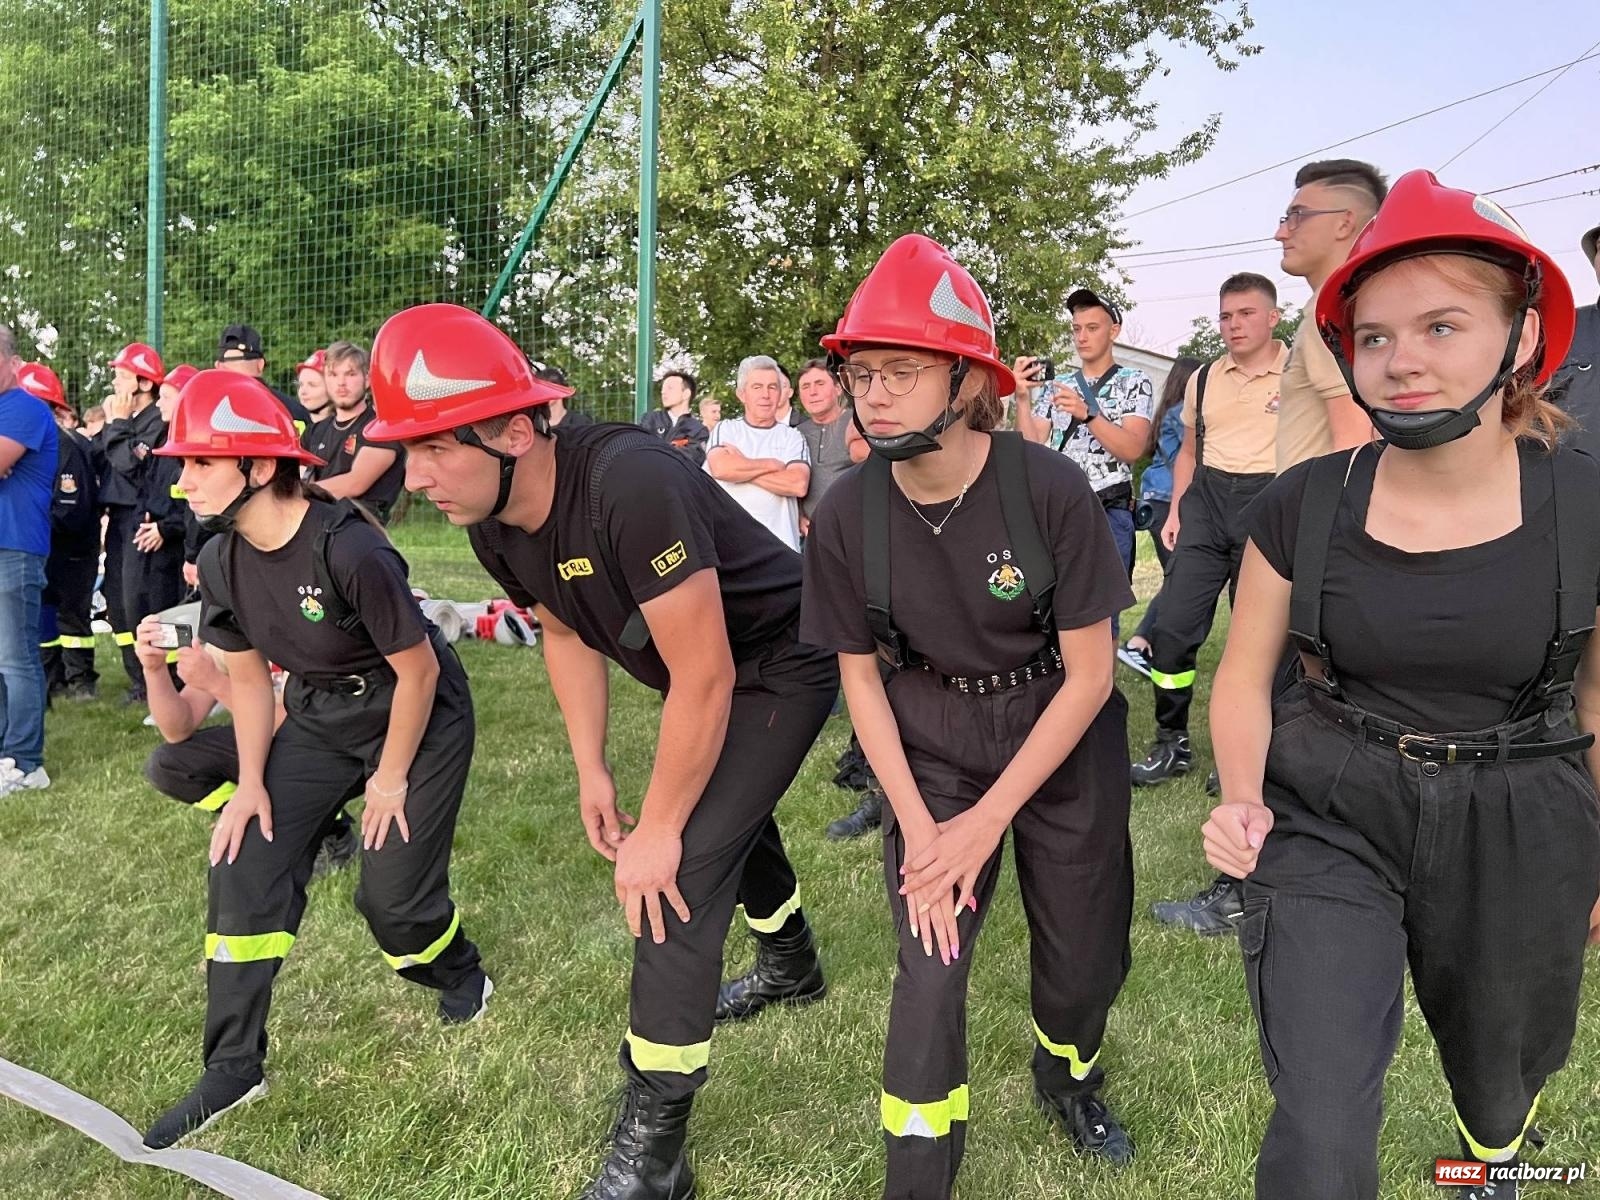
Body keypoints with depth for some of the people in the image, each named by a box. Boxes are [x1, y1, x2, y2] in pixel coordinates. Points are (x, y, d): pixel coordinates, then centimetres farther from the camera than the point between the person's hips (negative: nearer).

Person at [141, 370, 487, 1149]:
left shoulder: (349, 550, -31)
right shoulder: (221, 561, -9)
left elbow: (418, 669, -21)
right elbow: (246, 675, 4)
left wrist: (390, 778, -12)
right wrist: (252, 784, 0)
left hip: (421, 718, -6)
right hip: (319, 717, 7)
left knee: (391, 892, -4)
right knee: (245, 864, -2)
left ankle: (462, 979, 31)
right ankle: (233, 1067, 12)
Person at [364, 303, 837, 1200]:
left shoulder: (631, 485, -38)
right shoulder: (494, 526, -13)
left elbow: (703, 678, -32)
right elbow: (568, 636, 5)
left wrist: (658, 829, -22)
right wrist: (593, 772, 2)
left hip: (781, 667, -8)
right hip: (709, 673, 8)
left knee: (683, 873, -13)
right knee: (729, 819, 27)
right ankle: (793, 966, 58)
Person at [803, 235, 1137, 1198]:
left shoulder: (1051, 490, -23)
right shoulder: (847, 516, -15)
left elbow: (1090, 673, -17)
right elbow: (860, 676, -4)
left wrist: (987, 821, -17)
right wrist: (916, 826, -11)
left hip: (1064, 738, 0)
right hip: (931, 742, 1)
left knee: (1085, 952, 11)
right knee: (931, 961, -6)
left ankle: (1069, 1078, 47)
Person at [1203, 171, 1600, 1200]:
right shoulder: (1303, 507, -10)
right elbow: (1246, 677, 2)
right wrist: (1243, 799, -16)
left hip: (1516, 840, 1)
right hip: (1330, 822, -1)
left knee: (1502, 1071, 27)